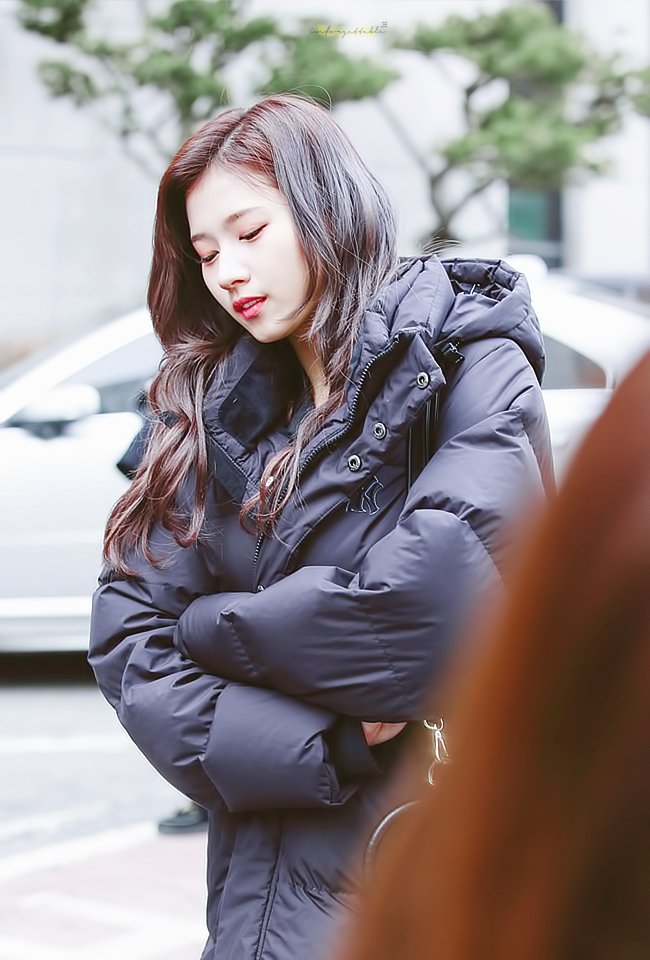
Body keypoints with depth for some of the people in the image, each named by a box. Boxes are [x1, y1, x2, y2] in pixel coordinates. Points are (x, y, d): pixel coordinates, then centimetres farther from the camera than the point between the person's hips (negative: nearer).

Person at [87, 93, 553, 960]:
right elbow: (125, 632, -1)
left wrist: (214, 628, -8)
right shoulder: (219, 403, 8)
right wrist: (315, 748, -15)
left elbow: (427, 600, -23)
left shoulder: (471, 367, -6)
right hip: (270, 867, 4)